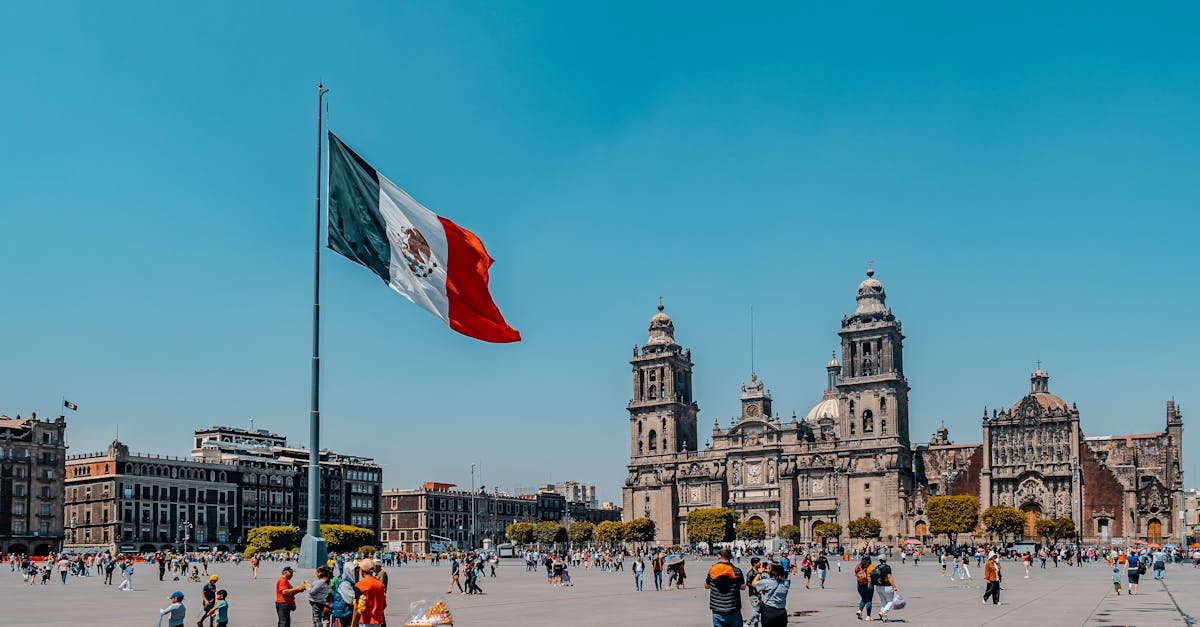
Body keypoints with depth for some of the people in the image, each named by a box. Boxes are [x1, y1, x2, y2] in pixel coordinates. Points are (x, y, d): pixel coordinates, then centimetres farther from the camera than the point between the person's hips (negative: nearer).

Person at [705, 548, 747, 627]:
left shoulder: (712, 570, -4)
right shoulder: (737, 571, -9)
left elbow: (706, 586, 8)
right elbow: (743, 587, 1)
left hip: (717, 610, 2)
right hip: (733, 610, -1)